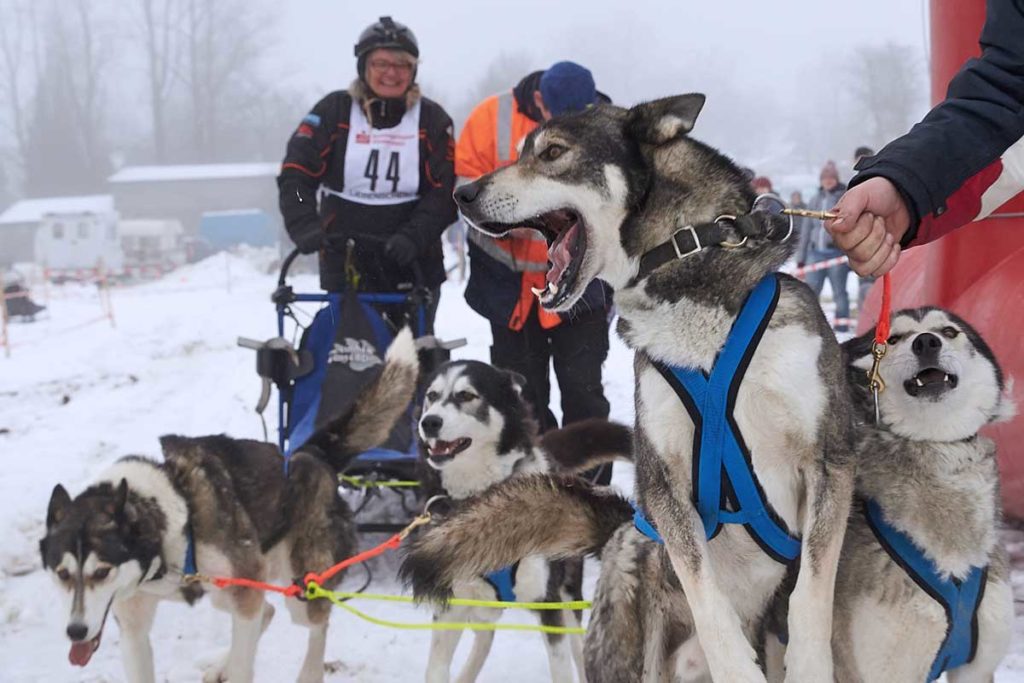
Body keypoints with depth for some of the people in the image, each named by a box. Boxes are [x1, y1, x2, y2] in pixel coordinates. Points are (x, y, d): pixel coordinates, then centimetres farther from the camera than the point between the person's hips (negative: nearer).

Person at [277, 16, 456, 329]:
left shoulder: (431, 119, 4)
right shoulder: (334, 111, 3)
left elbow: (444, 192, -3)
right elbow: (295, 174, -2)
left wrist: (413, 236, -19)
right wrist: (304, 227, -20)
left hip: (414, 268, 1)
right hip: (344, 265, 0)